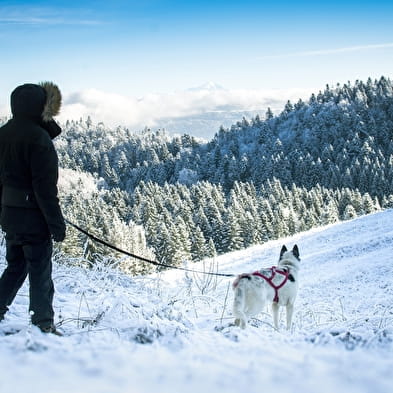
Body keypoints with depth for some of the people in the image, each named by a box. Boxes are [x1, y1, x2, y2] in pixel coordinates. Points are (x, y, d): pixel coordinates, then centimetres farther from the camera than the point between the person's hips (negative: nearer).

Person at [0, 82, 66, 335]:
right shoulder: (38, 137, -17)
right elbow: (45, 185, -19)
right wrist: (57, 223, -16)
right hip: (33, 216, -8)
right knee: (40, 271, 2)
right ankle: (44, 325, 8)